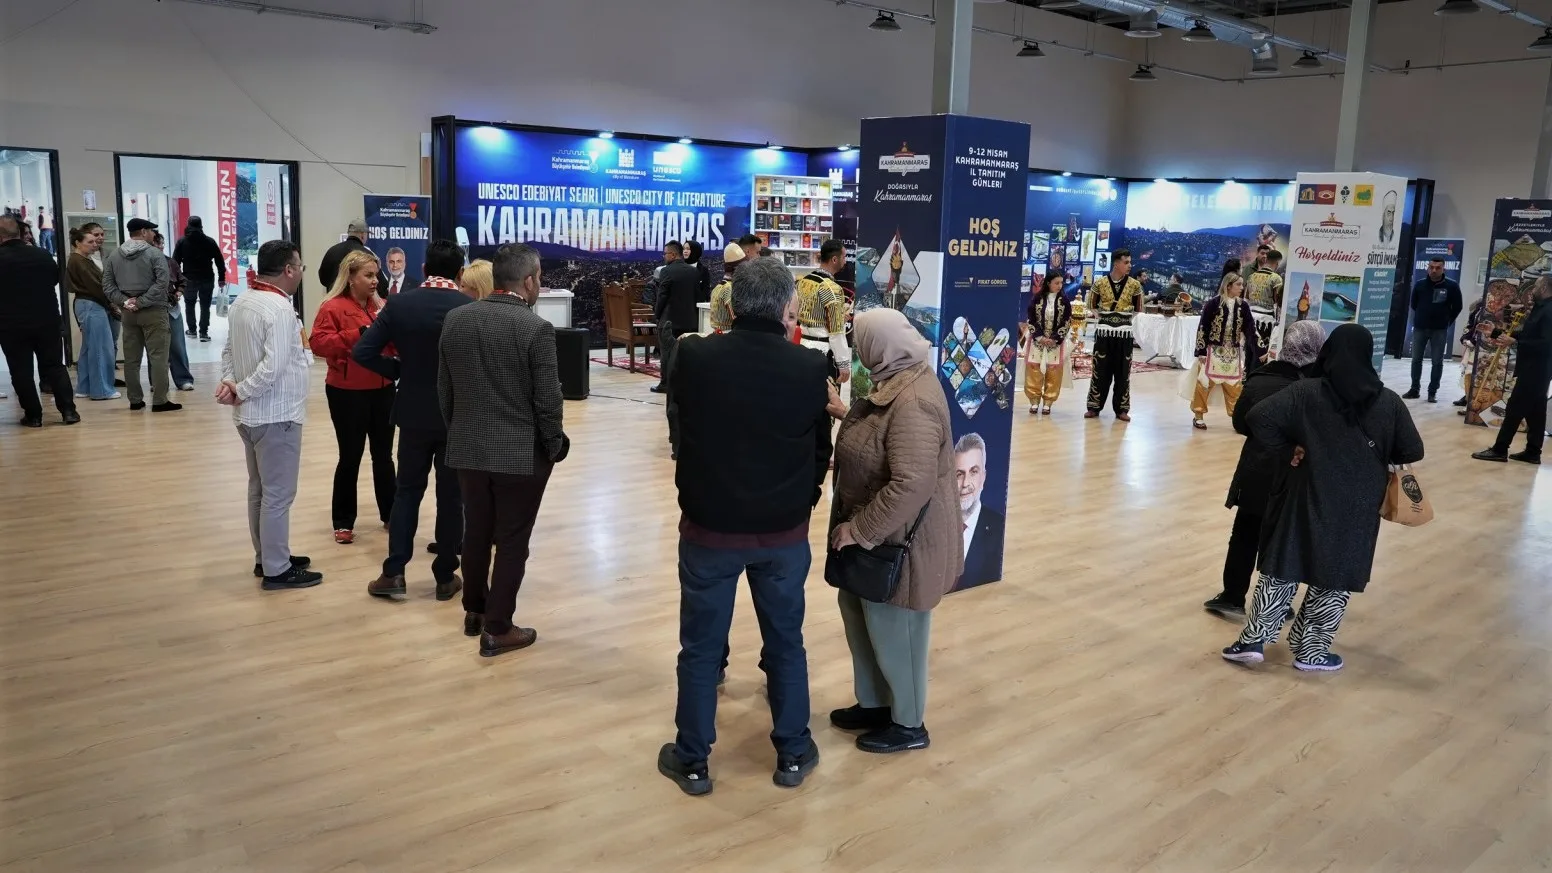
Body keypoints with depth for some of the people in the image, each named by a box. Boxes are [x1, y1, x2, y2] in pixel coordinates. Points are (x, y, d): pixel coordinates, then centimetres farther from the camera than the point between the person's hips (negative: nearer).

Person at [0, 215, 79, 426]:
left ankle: (33, 415, 7)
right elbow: (56, 277, 17)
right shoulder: (43, 254, 1)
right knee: (54, 366, 9)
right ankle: (68, 410, 3)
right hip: (47, 320, 3)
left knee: (21, 371, 5)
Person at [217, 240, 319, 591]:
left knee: (260, 489, 18)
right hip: (276, 416, -10)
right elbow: (273, 366, -27)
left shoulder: (241, 302, 8)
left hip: (250, 414, 10)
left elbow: (229, 351, 11)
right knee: (278, 494, -1)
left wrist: (231, 383, -3)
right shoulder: (279, 309, -21)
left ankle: (266, 557, 30)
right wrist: (241, 391, -15)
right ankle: (277, 570, 6)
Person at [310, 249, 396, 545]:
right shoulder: (333, 307, -8)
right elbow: (319, 344, -17)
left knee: (383, 454, 13)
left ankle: (389, 514, 25)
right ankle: (343, 522, 13)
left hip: (382, 389, 5)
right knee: (351, 457, 1)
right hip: (348, 393, -5)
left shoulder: (381, 306, 10)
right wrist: (357, 334, -24)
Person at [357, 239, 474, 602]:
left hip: (414, 414, 2)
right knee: (451, 496, 8)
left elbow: (362, 352, -9)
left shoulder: (399, 303, -5)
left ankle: (394, 573, 12)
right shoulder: (470, 308, -12)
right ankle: (445, 577, 15)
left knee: (408, 490, 16)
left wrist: (399, 371, 3)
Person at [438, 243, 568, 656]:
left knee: (476, 532, 20)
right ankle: (497, 629, 11)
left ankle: (474, 610, 34)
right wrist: (554, 447, 0)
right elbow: (547, 400, -15)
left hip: (468, 449, 6)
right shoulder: (536, 328, -17)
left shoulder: (454, 320, 1)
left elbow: (444, 390, 8)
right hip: (522, 453, -6)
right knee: (512, 541, 5)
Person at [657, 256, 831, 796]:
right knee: (786, 643, 17)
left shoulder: (694, 357, -12)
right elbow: (821, 449, 2)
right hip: (785, 531, 1)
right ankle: (793, 754, 29)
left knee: (700, 647, 13)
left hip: (709, 526, -1)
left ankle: (692, 761, 24)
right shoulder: (810, 368, -11)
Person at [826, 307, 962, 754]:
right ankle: (874, 702, 38)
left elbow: (912, 485, -34)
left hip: (901, 539, -10)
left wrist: (860, 531, -27)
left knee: (892, 629, 7)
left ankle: (908, 724, 27)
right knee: (857, 611, 20)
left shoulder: (913, 402, -28)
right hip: (877, 532, 10)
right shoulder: (896, 383, 4)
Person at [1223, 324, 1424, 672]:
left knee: (1282, 569, 10)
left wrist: (1285, 448, -6)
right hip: (1356, 508, 0)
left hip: (1306, 499, 0)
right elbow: (1413, 452, 2)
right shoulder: (1388, 403, -4)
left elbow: (1258, 418, -19)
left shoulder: (1306, 393, -8)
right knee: (1334, 580, 11)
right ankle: (1311, 651, 18)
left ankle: (1253, 640, 9)